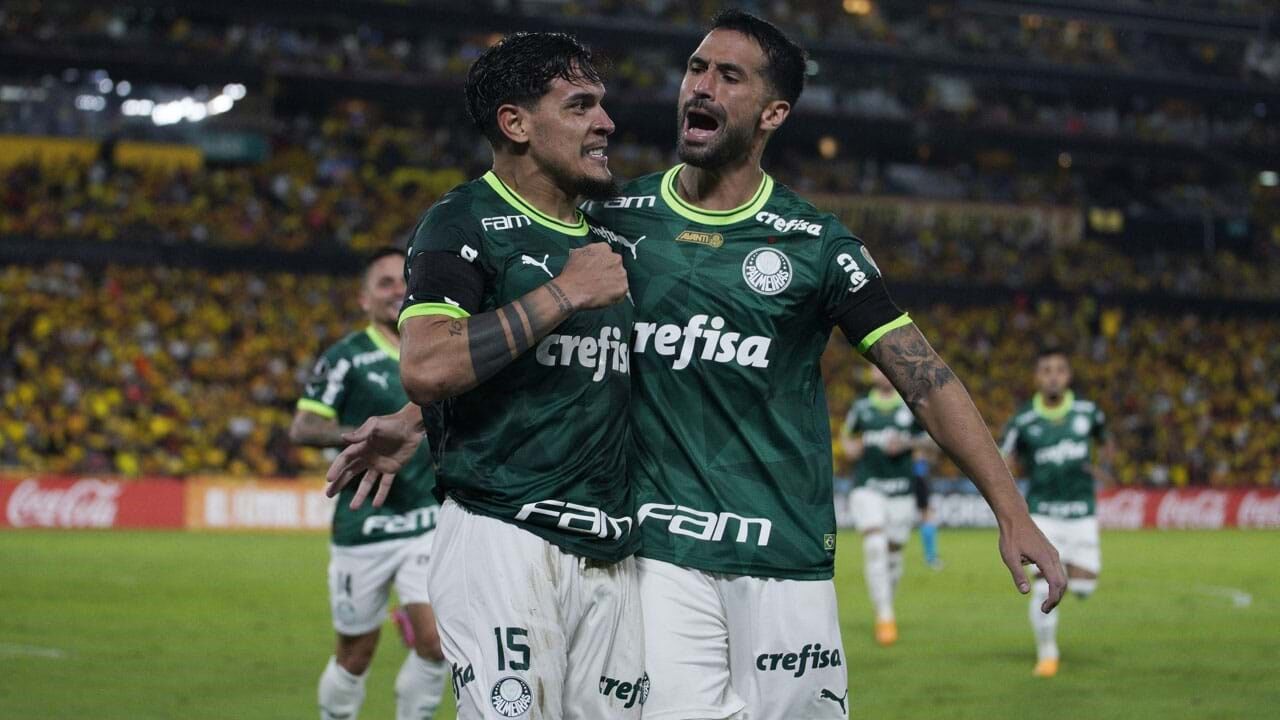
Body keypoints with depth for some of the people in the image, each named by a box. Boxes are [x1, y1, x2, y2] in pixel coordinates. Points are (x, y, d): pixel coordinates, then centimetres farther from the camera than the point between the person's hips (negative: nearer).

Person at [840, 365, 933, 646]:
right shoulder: (862, 407, 5)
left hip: (901, 488, 1)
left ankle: (888, 605, 29)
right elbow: (846, 433, 21)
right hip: (868, 487, -1)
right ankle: (884, 615, -17)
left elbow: (930, 438, 10)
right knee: (874, 546, -17)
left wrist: (907, 444, -8)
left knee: (894, 552, 6)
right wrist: (849, 447, -1)